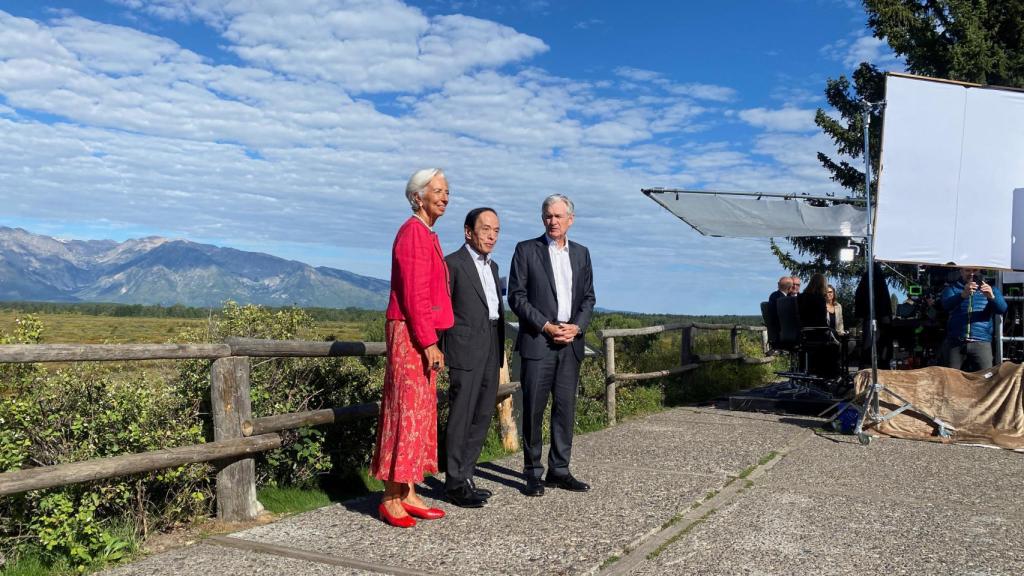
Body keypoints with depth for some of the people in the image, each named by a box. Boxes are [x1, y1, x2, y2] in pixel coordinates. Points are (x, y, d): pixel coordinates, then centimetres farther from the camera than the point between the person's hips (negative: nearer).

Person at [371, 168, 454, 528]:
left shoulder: (427, 235, 18)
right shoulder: (413, 233, -11)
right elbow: (414, 294, -18)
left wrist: (431, 339, 16)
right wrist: (429, 342, -20)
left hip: (422, 336, 10)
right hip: (411, 336, -10)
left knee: (420, 414, 10)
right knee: (407, 413, -8)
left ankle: (407, 494, 16)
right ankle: (391, 499, -1)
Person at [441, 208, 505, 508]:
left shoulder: (492, 266, 18)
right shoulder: (453, 263, -7)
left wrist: (501, 346, 16)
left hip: (491, 350, 8)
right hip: (466, 350, -8)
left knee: (482, 416, 10)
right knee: (461, 416, -3)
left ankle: (466, 476, 20)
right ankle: (455, 483, 5)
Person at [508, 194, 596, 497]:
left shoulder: (581, 253, 14)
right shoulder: (526, 250, 1)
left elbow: (588, 297, 14)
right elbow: (516, 296, -4)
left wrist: (576, 326, -5)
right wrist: (547, 326, -12)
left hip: (571, 343, 4)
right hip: (537, 341, -4)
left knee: (566, 407, 7)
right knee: (533, 408, -2)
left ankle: (559, 470, 16)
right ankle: (533, 473, 7)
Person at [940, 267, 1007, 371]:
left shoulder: (990, 289, 16)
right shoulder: (952, 288, 12)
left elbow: (1002, 309, -1)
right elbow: (946, 305, -10)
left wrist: (992, 297, -23)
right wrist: (963, 295, -30)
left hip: (981, 343, 0)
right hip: (955, 342, 0)